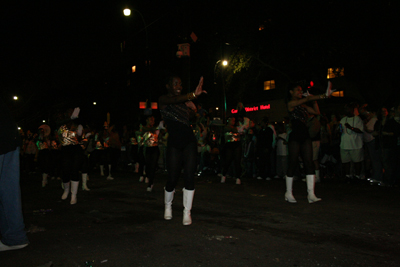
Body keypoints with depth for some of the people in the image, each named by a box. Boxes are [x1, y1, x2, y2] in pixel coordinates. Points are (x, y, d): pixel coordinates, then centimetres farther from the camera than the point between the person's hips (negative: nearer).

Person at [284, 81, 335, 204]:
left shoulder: (303, 105, 19)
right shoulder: (291, 104, -3)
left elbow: (316, 112, 17)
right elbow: (307, 99, -13)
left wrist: (314, 100, 8)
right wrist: (323, 96, -14)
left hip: (305, 136, 7)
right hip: (295, 137, -7)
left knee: (309, 163, -3)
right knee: (293, 164, -3)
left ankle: (311, 194, -5)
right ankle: (288, 193, 9)